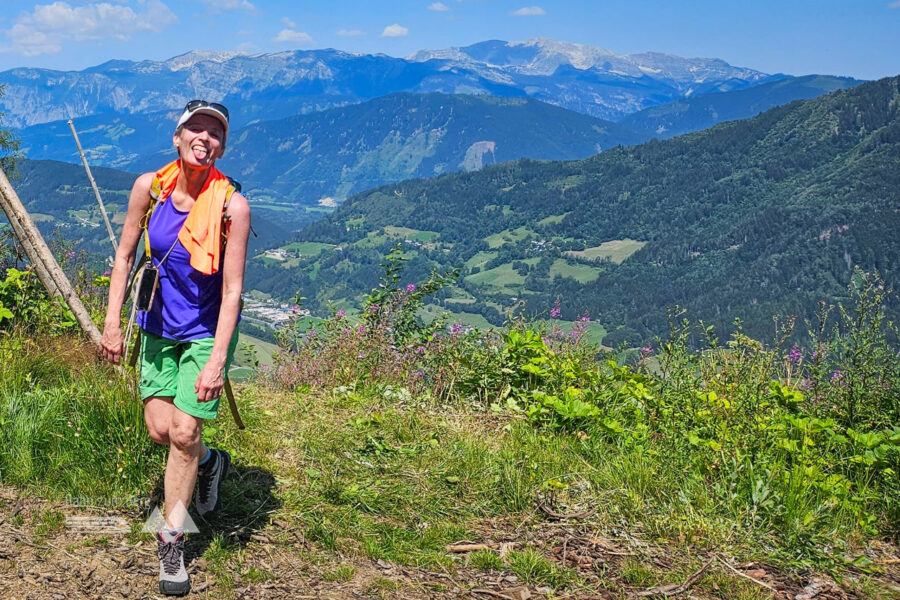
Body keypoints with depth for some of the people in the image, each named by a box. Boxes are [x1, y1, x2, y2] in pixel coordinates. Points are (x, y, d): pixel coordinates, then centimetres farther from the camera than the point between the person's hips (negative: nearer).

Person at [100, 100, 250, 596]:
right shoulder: (149, 186, -9)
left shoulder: (231, 205, -20)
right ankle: (210, 463, 35)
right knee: (159, 430, 0)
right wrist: (112, 322, -1)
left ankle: (172, 540, 14)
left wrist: (217, 361, -24)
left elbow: (232, 290, -20)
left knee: (184, 434, -5)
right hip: (158, 326, 4)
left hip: (206, 331, -3)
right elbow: (125, 254, 3)